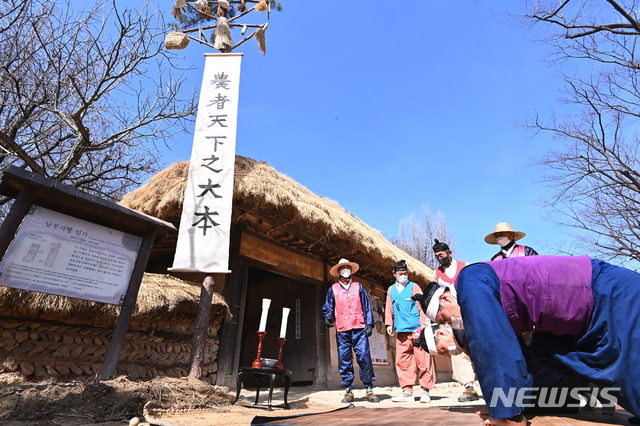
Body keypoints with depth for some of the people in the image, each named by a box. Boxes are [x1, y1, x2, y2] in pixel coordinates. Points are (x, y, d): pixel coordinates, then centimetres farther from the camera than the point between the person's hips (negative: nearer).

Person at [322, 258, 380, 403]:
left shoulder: (358, 286, 12)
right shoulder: (333, 289, 10)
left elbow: (367, 306, 13)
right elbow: (328, 307, 12)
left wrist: (369, 324, 4)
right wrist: (328, 317, -8)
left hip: (359, 328, 0)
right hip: (342, 331, 0)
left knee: (364, 358, -5)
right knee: (344, 361, 3)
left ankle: (369, 390, 8)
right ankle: (348, 391, 16)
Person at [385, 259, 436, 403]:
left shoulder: (414, 287, 2)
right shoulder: (391, 290, 14)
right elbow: (389, 308, 20)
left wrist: (423, 324, -7)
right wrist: (389, 324, 11)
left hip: (417, 330, -4)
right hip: (401, 332, 4)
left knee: (423, 360, -1)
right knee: (402, 361, 5)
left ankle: (425, 391, 13)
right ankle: (407, 391, 15)